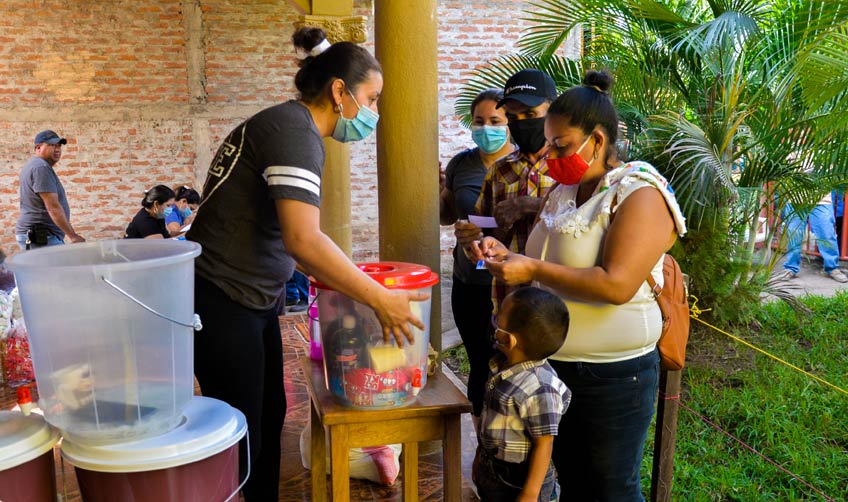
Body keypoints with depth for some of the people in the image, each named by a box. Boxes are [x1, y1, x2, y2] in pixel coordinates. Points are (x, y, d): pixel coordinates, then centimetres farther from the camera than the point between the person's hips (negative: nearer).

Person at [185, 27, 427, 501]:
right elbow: (302, 240, -30)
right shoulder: (295, 130, -19)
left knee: (269, 417, 17)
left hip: (254, 300, 10)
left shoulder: (291, 126, 11)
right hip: (223, 303, -10)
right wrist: (379, 298, -23)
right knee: (241, 439, 2)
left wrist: (351, 283, 13)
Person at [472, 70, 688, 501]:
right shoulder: (564, 191, 8)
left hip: (612, 376, -7)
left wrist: (533, 270, -24)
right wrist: (507, 255, -2)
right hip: (553, 364, 7)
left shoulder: (639, 195, -15)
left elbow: (616, 285, -27)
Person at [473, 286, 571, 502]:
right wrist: (480, 455, 20)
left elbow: (544, 444, -24)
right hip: (492, 473, 8)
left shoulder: (539, 389, -31)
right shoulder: (503, 366, -5)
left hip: (519, 482, -8)